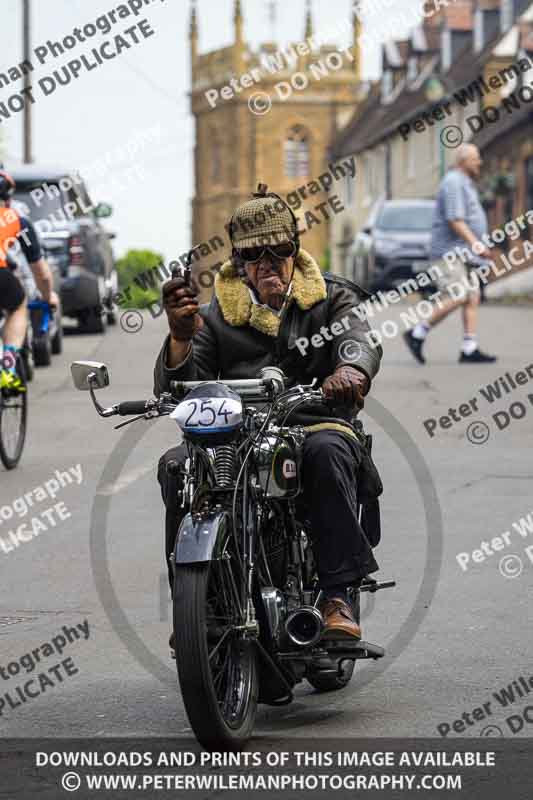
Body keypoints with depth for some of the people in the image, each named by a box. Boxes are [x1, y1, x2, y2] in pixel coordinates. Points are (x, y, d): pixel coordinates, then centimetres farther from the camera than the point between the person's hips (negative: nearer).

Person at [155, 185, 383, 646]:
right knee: (176, 465, -27)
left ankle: (338, 595, -36)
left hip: (316, 423, -2)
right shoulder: (217, 315, 17)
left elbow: (359, 339, -8)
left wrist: (350, 369, -34)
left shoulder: (331, 299, 15)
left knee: (327, 449, -37)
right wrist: (180, 337, -17)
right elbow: (174, 391, 5)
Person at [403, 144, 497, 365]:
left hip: (463, 254, 10)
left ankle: (469, 350, -1)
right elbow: (455, 220, -21)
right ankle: (417, 334, -5)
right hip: (450, 251, -10)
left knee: (473, 298, 2)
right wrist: (476, 244, -26)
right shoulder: (454, 183, -13)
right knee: (458, 298, -16)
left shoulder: (465, 184, 20)